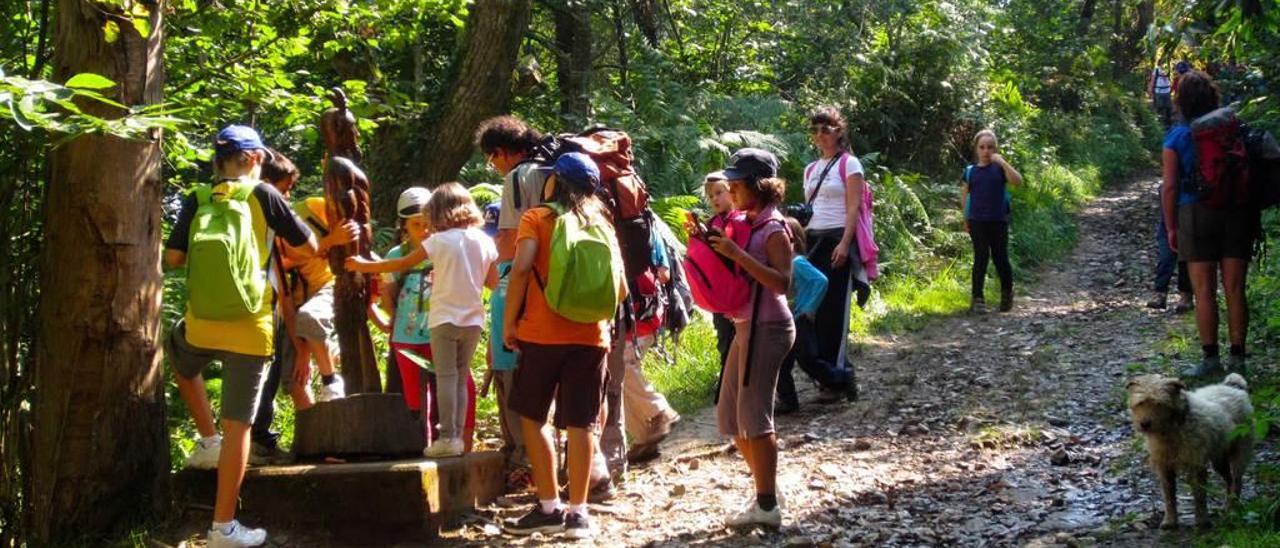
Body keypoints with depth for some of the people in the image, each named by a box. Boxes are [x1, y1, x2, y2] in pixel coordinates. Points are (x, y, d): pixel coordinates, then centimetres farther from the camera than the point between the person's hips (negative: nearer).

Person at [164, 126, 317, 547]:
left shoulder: (196, 201, 6)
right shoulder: (263, 195, 0)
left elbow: (173, 258, 4)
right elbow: (310, 246, 7)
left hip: (200, 323, 3)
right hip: (249, 328, -3)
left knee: (182, 362, 39)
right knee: (238, 425, 0)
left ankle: (208, 441, 32)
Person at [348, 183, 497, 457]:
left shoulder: (440, 240, -6)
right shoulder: (484, 241, 4)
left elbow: (403, 264, -2)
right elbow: (493, 281, 12)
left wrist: (364, 265, 8)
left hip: (445, 318, -4)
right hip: (473, 319, 4)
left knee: (446, 377, -3)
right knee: (462, 378, 10)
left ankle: (448, 437, -7)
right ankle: (458, 437, 8)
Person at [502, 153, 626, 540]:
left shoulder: (537, 218, 0)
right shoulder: (603, 226, 11)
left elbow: (521, 268, -14)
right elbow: (620, 289, 9)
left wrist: (509, 321, -6)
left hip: (541, 333, -3)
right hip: (591, 336, 3)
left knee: (532, 418, 11)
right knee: (580, 424, 4)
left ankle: (549, 507, 10)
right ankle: (577, 512, 5)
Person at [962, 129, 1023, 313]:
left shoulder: (1000, 168, 1)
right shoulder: (970, 171, 4)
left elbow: (1018, 181, -16)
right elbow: (964, 196, 10)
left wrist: (1003, 162, -22)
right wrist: (966, 220, 9)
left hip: (999, 221, 0)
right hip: (977, 221, 0)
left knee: (1000, 258, 4)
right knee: (981, 258, -2)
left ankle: (1007, 294, 24)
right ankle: (977, 298, 0)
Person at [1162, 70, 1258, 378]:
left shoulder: (1176, 137, -3)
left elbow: (1170, 186, -5)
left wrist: (1171, 228, 2)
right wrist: (1253, 219, 12)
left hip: (1196, 214, -2)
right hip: (1237, 213, 2)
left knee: (1204, 291, 2)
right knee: (1235, 290, 5)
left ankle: (1210, 358, 1)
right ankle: (1237, 358, 8)